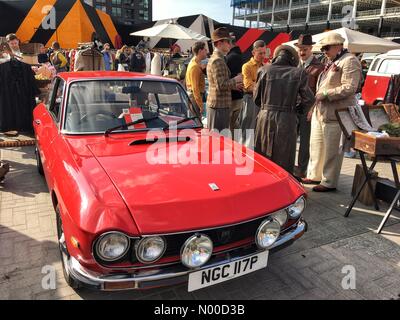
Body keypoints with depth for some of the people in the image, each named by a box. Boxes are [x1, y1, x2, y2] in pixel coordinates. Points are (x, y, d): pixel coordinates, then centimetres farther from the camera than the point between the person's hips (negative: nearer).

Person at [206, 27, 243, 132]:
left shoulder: (215, 58, 18)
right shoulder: (218, 60, -15)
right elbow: (221, 85, -23)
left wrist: (234, 85, 14)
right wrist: (236, 80, -9)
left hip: (216, 104, 10)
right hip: (219, 105, -10)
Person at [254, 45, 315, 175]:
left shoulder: (264, 70, 0)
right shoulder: (299, 73, -2)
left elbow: (256, 98, 5)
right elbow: (309, 100, -2)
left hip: (265, 117, 2)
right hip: (287, 120, -1)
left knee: (262, 157, 14)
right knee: (284, 159, 9)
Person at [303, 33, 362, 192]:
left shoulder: (349, 61, -10)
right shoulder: (331, 62, 18)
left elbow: (349, 88, -19)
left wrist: (325, 94, -18)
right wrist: (315, 102, 17)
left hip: (335, 114, -9)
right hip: (320, 112, 10)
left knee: (332, 150, -1)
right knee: (316, 146, 16)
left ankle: (329, 182, 9)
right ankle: (314, 175, 29)